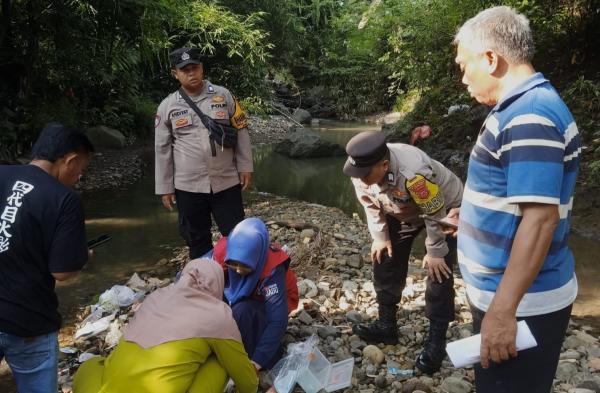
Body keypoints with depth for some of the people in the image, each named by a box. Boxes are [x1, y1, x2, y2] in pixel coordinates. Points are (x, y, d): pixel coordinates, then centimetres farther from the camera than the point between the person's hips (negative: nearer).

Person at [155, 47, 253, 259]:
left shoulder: (223, 95, 1)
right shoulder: (167, 106, 1)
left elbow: (241, 131, 5)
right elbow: (162, 149, 4)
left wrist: (245, 167, 1)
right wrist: (165, 187, 4)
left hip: (227, 182, 0)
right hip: (188, 186, 1)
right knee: (197, 240, 12)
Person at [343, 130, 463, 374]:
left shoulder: (413, 172, -46)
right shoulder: (361, 170, -25)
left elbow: (435, 214, -31)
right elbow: (372, 206, -6)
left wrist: (435, 252, -22)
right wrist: (381, 237, -6)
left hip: (446, 209, -6)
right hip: (403, 213, 7)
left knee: (438, 272, -13)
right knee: (385, 261, 5)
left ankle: (436, 340, -2)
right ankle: (386, 325, 19)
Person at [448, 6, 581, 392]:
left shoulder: (529, 116, -23)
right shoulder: (525, 108, 10)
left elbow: (541, 217, -29)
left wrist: (502, 310, -29)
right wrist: (474, 216, 21)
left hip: (523, 304, -10)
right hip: (504, 293, 10)